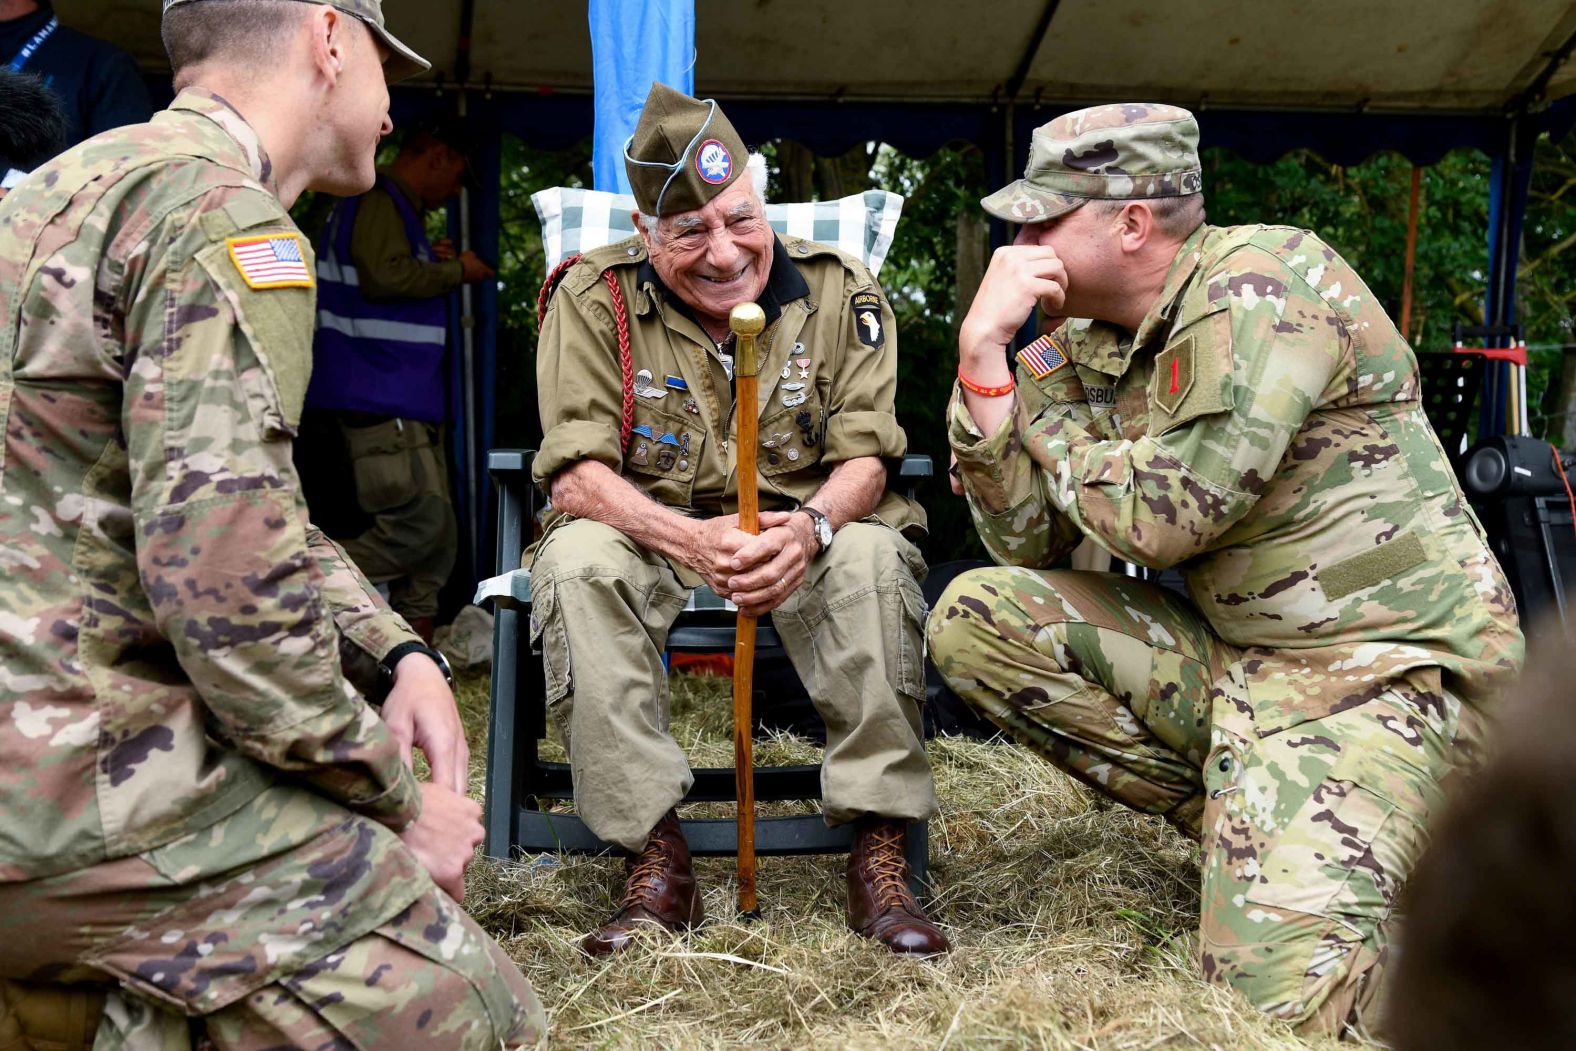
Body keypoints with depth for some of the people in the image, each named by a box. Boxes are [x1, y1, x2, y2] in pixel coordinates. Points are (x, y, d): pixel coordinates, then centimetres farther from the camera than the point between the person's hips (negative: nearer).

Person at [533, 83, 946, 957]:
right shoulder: (594, 298, -8)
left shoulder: (840, 293, -5)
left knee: (873, 557, -32)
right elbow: (577, 475, -14)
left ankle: (879, 853, -25)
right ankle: (655, 859, -27)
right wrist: (693, 539, -34)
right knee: (577, 562, -32)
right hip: (648, 531, 0)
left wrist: (811, 525, -34)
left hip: (803, 533, 0)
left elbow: (865, 458, -8)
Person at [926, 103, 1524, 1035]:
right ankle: (1248, 826, 1)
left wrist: (1048, 423, -2)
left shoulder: (1263, 281, -15)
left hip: (1380, 663, -8)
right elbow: (1026, 542, 1)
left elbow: (1162, 519, -20)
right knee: (976, 618, -6)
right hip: (1229, 654, 8)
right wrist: (984, 352, -7)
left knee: (1281, 984, -26)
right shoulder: (1088, 344, 8)